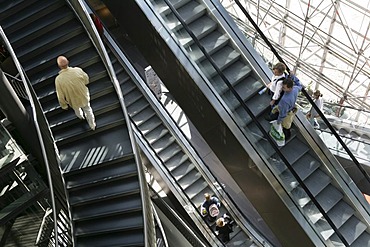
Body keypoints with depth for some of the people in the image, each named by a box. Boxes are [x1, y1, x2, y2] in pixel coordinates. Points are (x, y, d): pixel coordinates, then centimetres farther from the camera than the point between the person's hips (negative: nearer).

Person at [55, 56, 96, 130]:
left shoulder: (58, 79, -32)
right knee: (88, 110, 29)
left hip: (74, 101, 0)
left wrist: (64, 106, -1)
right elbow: (86, 81, -8)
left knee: (76, 109, 36)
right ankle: (92, 125, 50)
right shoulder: (78, 70, -29)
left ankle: (80, 116, 68)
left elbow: (60, 96, -20)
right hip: (84, 97, 0)